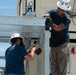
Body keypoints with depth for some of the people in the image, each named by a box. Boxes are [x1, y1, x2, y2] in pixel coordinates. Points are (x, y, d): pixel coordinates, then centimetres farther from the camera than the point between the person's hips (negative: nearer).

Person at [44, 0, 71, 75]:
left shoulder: (67, 19, -13)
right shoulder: (53, 12, 2)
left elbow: (58, 28, -23)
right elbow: (46, 15, -16)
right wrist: (46, 16, -39)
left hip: (63, 44, -5)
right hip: (53, 44, 5)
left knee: (63, 68, -10)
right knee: (54, 69, 6)